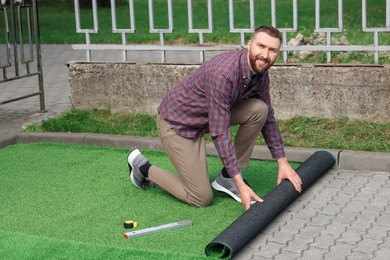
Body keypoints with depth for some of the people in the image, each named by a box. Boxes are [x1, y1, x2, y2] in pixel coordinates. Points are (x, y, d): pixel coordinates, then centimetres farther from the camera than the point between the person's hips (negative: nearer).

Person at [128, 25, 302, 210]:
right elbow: (220, 134, -34)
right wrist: (241, 185, -35)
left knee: (260, 110, -12)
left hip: (207, 117, 8)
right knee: (202, 198, -7)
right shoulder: (223, 74, -34)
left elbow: (268, 118, 5)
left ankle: (226, 178, 1)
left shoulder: (260, 72, -8)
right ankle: (144, 167, 14)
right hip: (177, 122, -8)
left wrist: (283, 162, 1)